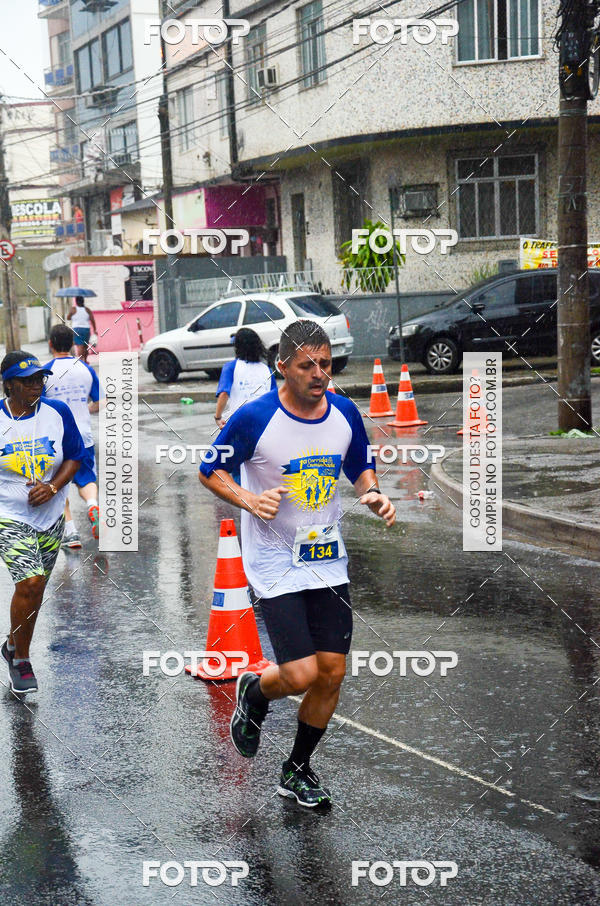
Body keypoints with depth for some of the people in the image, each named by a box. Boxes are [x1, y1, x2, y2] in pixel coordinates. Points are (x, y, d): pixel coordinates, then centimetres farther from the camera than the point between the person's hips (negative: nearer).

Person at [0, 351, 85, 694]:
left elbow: (75, 457, 5)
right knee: (30, 583, -18)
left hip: (51, 516, 4)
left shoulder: (58, 412, -2)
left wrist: (53, 487, -11)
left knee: (35, 590, 12)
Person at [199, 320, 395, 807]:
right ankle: (253, 692, 25)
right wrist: (249, 499, -21)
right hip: (275, 563, -5)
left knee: (332, 673, 5)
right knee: (301, 675, -12)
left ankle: (298, 769, 27)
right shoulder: (254, 417, -14)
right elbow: (211, 470, -3)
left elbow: (361, 467, 16)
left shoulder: (345, 412, 0)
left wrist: (373, 494, -6)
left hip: (329, 561, 5)